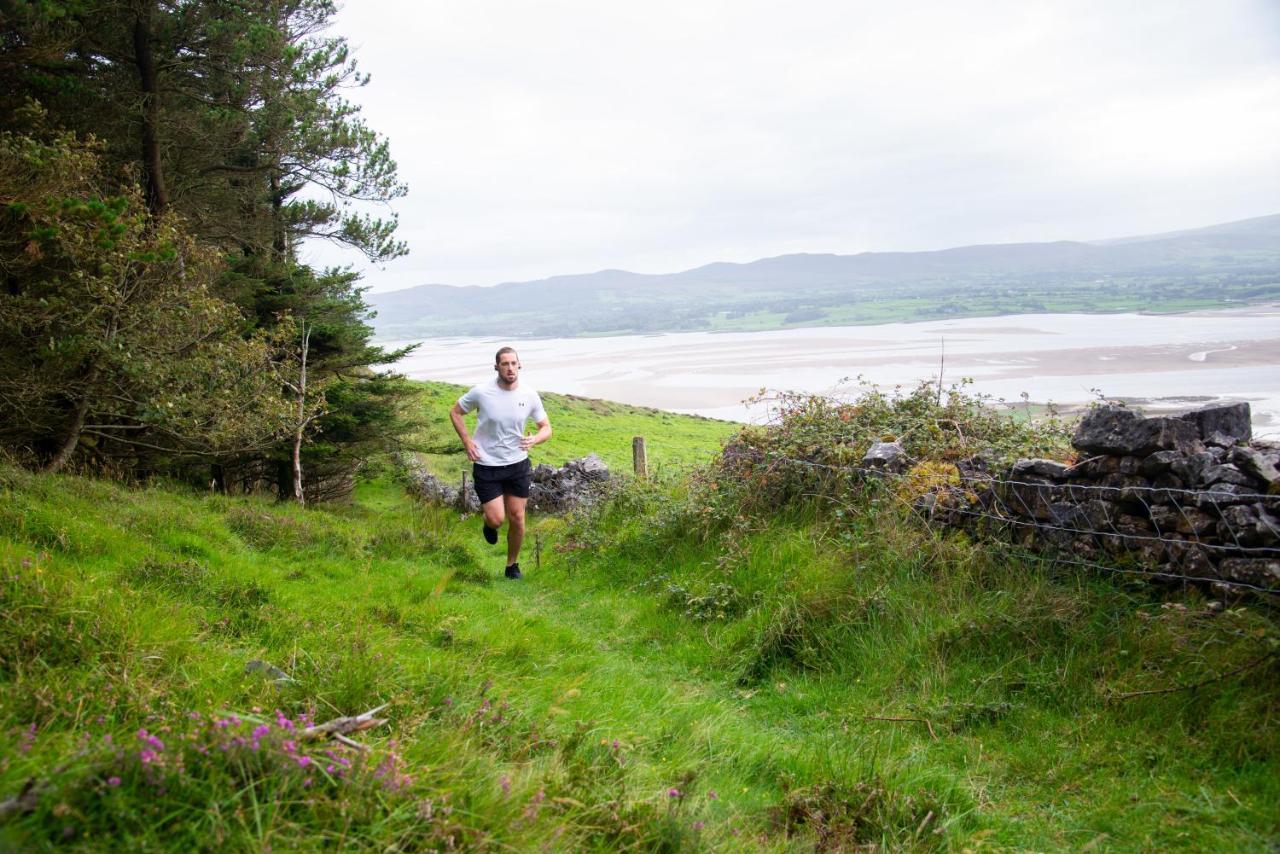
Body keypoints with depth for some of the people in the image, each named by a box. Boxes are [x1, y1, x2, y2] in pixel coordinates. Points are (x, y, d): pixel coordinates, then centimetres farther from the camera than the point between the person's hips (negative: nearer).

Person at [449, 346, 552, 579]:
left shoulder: (530, 396, -6)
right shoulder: (481, 392, -13)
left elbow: (546, 428, 5)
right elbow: (455, 412, 4)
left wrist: (535, 439, -17)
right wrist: (466, 441, -6)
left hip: (518, 465, 2)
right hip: (487, 466, -2)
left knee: (517, 518, 6)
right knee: (496, 519, -8)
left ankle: (512, 565, 27)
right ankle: (488, 523, 31)